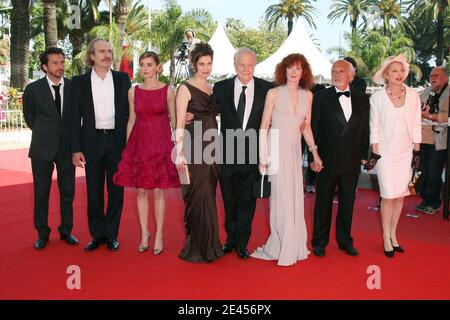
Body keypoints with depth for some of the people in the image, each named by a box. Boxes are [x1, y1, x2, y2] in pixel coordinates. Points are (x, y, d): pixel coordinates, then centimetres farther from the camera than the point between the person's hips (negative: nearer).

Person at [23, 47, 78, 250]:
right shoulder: (33, 89, -2)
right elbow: (30, 119, 10)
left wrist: (72, 139, 9)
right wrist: (44, 135, 11)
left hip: (67, 147, 1)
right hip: (42, 148, -1)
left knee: (68, 192, 8)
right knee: (41, 193, 7)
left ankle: (66, 231, 23)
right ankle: (42, 234, 21)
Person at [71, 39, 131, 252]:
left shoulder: (122, 79, 5)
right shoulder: (79, 82, 4)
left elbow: (129, 111, 7)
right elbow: (75, 118, 3)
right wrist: (76, 149, -3)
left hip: (117, 141, 0)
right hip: (92, 142, 0)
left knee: (116, 191, 6)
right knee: (94, 191, 7)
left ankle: (112, 235, 19)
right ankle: (97, 234, 21)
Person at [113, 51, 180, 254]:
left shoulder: (168, 90, -1)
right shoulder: (133, 91, 6)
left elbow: (174, 120, 3)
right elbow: (131, 120, 10)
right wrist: (126, 148, 8)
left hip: (161, 144, -2)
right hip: (139, 144, 3)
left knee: (158, 191, 2)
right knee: (141, 191, 7)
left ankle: (159, 235, 14)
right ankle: (144, 233, 20)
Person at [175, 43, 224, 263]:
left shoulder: (212, 89, 14)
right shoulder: (186, 88, -4)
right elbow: (179, 124, -9)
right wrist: (180, 153, -15)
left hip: (211, 149, 6)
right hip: (194, 150, -6)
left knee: (208, 198, 11)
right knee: (198, 198, -3)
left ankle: (207, 245, 23)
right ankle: (195, 249, 11)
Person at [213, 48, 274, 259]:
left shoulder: (267, 89, -1)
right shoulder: (221, 88, 1)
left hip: (253, 153, -1)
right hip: (228, 152, 1)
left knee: (247, 200, 9)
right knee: (229, 199, 14)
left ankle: (242, 243, 24)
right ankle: (231, 238, 33)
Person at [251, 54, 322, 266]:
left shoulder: (307, 95, 9)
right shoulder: (274, 93, -3)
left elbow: (306, 127, 15)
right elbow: (264, 127, -3)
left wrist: (314, 152, 11)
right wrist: (262, 156, -8)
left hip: (295, 149, 4)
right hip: (277, 149, -4)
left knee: (295, 198, 8)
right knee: (281, 198, -3)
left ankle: (294, 245, 22)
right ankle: (282, 248, 11)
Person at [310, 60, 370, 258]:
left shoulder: (362, 99, 6)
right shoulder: (321, 97, -3)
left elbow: (365, 129, 9)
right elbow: (313, 128, -4)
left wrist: (364, 155, 5)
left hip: (352, 160, 3)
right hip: (327, 159, -2)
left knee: (347, 202, 13)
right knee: (323, 202, 8)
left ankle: (345, 240, 28)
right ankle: (320, 242, 21)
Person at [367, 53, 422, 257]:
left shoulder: (413, 95, 1)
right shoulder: (377, 97, -5)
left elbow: (416, 126, 4)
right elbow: (374, 128, -3)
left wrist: (417, 152, 3)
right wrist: (374, 154, -6)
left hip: (406, 152, 3)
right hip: (386, 153, -3)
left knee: (400, 195, 8)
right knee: (389, 196, -2)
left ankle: (393, 235, 23)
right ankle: (386, 239, 13)